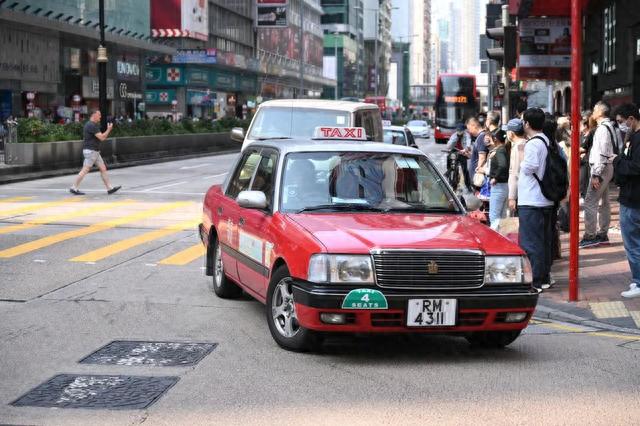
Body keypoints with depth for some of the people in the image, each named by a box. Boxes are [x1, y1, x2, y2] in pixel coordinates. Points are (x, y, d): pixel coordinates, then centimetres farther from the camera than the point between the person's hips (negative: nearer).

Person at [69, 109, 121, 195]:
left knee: (103, 168, 7)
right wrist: (109, 129, -7)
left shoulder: (90, 125, 16)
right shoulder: (92, 125, -18)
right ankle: (74, 188, 1)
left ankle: (110, 188, 7)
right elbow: (102, 138, -19)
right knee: (85, 170, -6)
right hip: (90, 151, -10)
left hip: (95, 152, 10)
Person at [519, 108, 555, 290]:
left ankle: (535, 280, -6)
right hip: (546, 200, 9)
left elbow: (529, 167, -23)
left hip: (531, 201, -9)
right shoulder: (548, 142, 13)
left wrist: (522, 164, -3)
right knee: (544, 240, 14)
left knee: (530, 242, -6)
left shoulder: (533, 143, -16)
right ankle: (545, 277, 20)